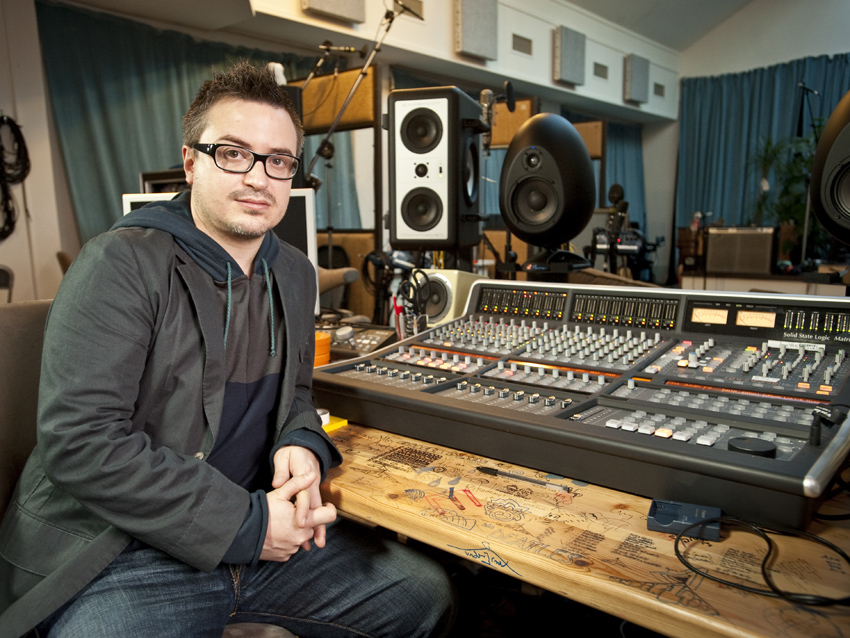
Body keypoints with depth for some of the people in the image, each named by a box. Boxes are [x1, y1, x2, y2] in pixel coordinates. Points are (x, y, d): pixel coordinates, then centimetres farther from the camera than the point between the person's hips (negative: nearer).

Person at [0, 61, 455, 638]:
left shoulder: (295, 275, 9)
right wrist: (244, 525, -20)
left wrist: (303, 445, -6)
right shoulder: (121, 264, -13)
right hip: (125, 557, -6)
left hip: (266, 534, 7)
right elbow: (80, 442, -20)